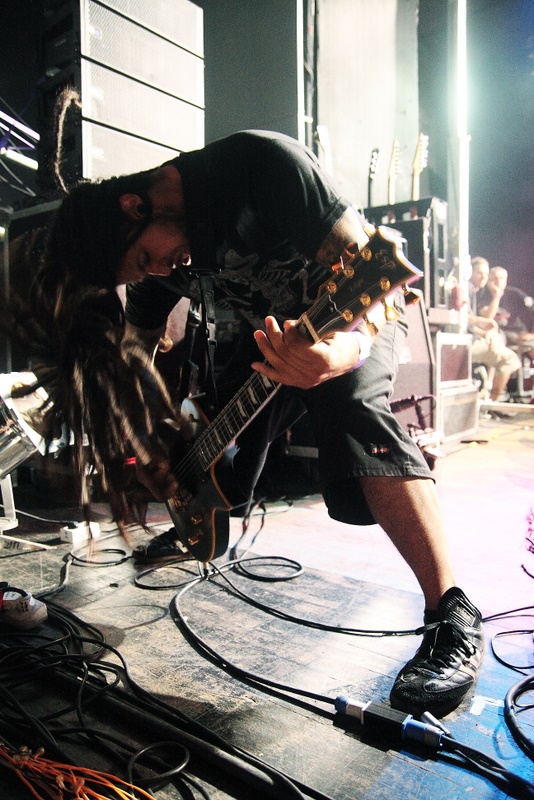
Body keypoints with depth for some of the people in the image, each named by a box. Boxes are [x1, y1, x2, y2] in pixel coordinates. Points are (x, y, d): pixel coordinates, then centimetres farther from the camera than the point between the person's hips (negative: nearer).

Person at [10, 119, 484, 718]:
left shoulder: (261, 163, -29)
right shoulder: (162, 264, -11)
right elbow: (133, 348, 0)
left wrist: (347, 348, -52)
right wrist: (161, 449, -10)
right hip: (270, 329, 6)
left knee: (350, 406, -35)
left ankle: (452, 619, -30)